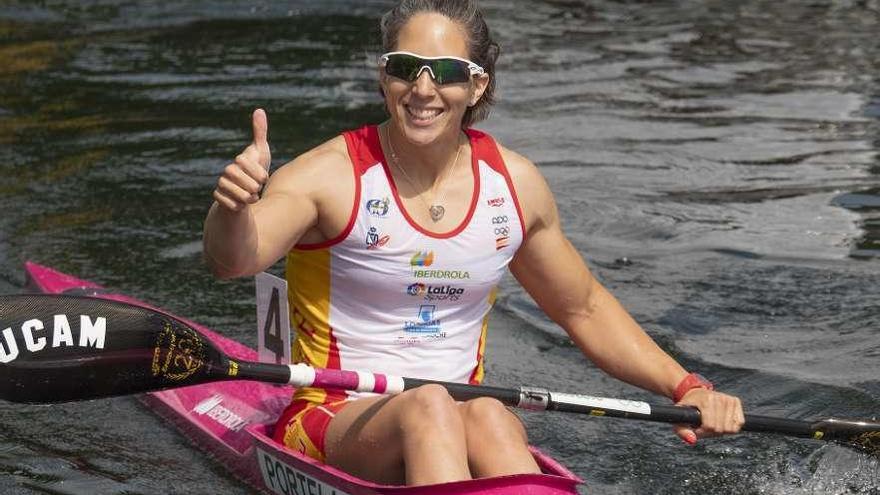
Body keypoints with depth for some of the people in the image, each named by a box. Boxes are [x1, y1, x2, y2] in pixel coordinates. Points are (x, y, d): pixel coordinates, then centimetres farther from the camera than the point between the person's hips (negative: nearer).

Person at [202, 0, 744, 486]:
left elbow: (585, 309, 18)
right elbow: (234, 259, -28)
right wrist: (234, 205, -51)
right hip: (335, 423, -3)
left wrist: (686, 386, 8)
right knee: (430, 408, -35)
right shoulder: (331, 175, -9)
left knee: (489, 419, -32)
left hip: (465, 420, 3)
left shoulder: (515, 184, 4)